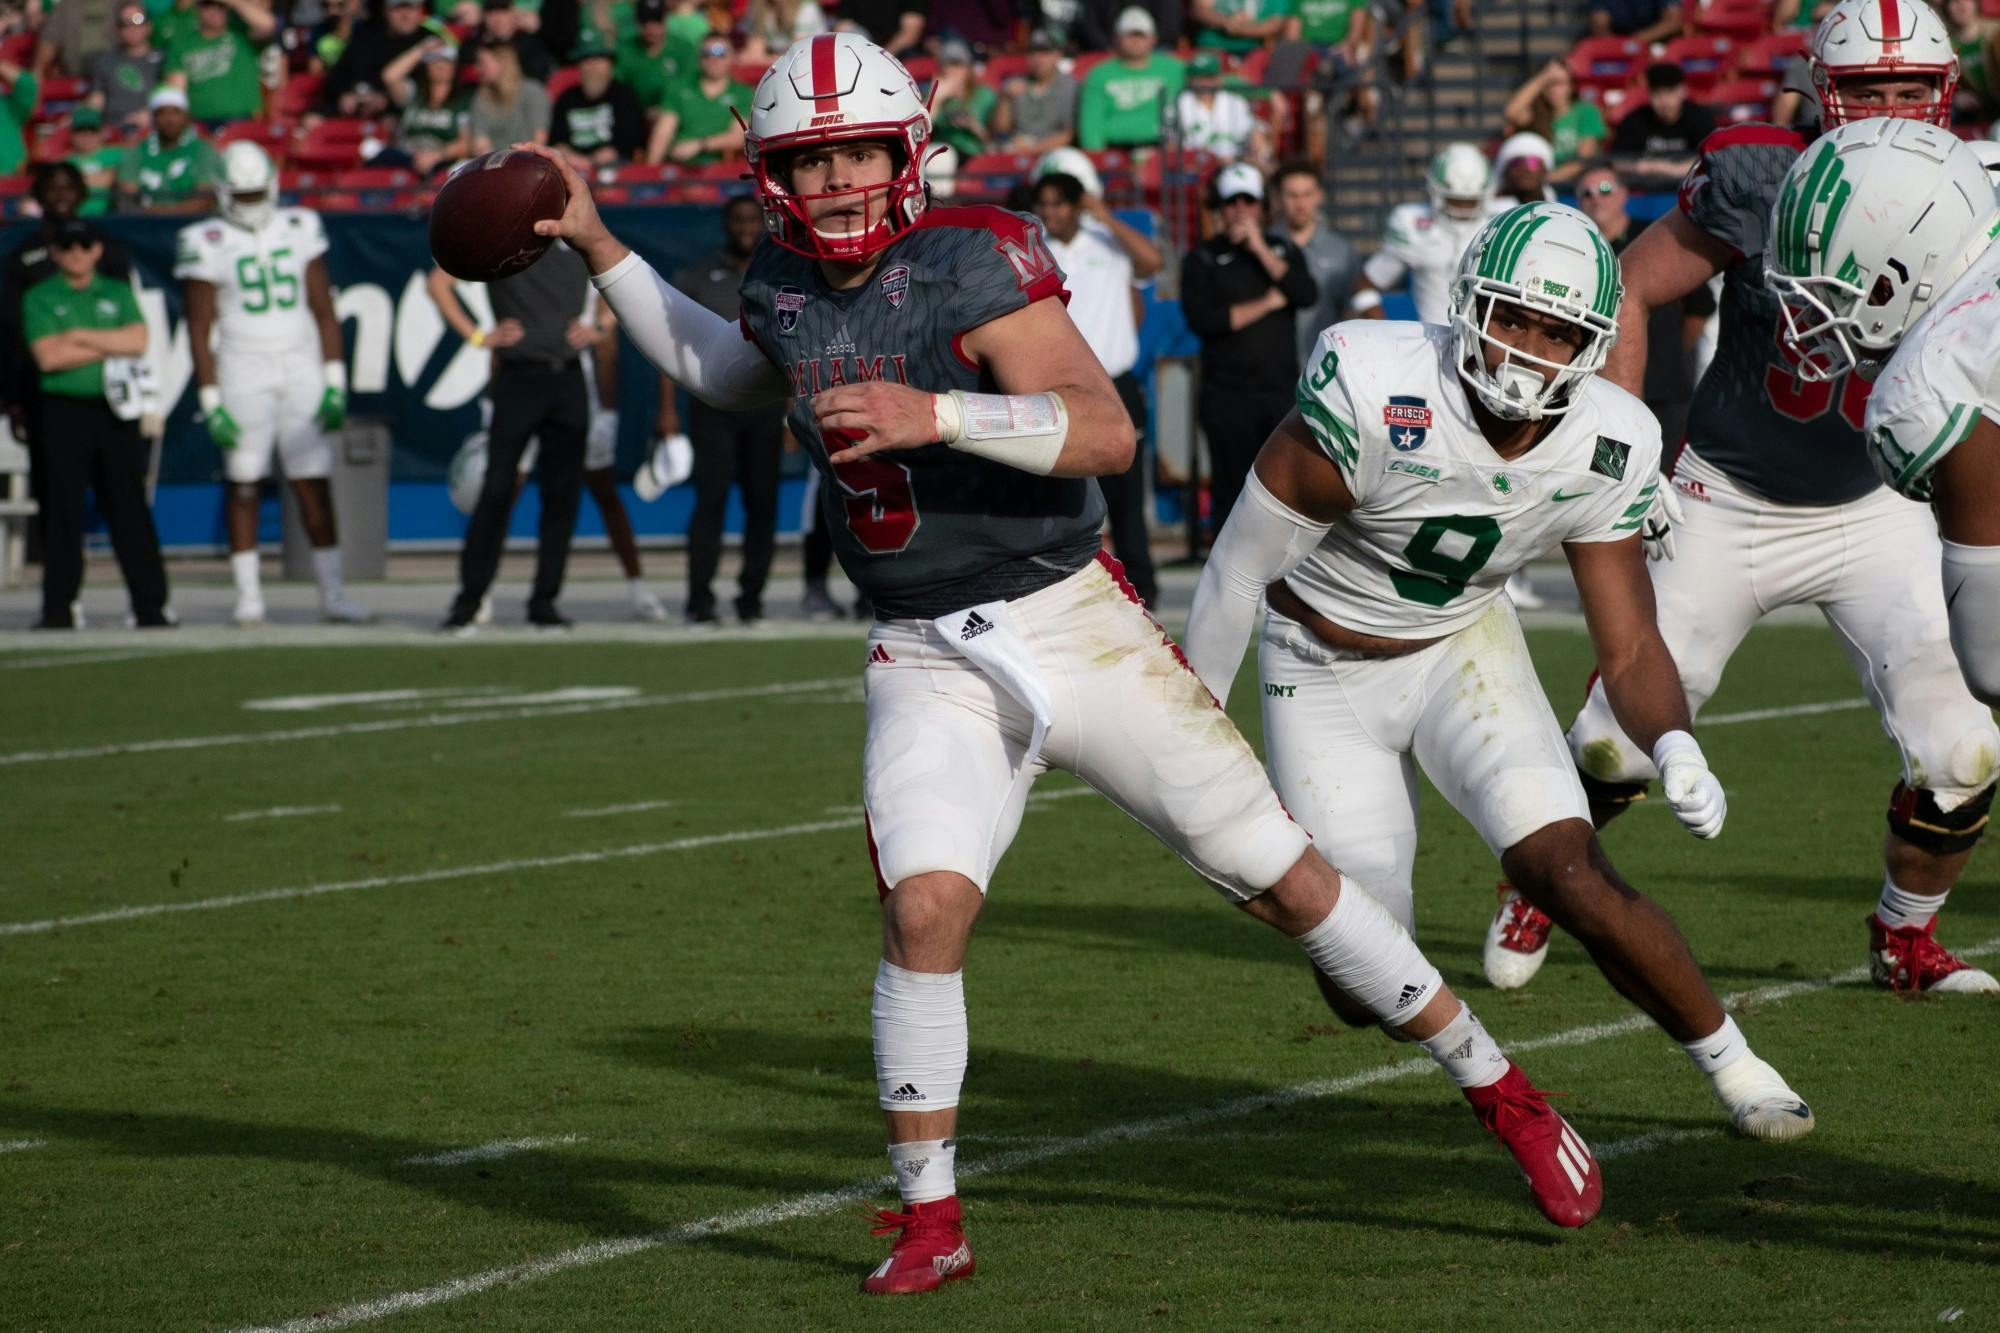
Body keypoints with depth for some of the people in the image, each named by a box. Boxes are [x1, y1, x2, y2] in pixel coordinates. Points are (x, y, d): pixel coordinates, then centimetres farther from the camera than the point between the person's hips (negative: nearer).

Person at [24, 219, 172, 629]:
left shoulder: (118, 293, 14)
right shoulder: (39, 298, 6)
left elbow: (138, 341, -2)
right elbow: (48, 357, -8)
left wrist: (82, 337, -7)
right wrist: (110, 346, -6)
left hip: (114, 411, 1)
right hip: (64, 414, -1)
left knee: (129, 507, -1)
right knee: (62, 511, -3)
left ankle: (150, 606, -1)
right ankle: (58, 609, 1)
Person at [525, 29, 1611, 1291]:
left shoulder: (973, 261, -16)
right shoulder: (785, 288, 4)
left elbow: (1107, 431, -27)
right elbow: (726, 376, 29)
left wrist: (934, 414, -38)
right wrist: (599, 247, 24)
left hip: (1074, 624, -4)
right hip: (932, 667, 4)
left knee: (1283, 874, 2)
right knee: (927, 905, -20)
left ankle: (1498, 1088, 18)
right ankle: (930, 1222, -6)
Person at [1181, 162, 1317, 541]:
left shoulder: (1282, 249, 14)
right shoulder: (1202, 260, 5)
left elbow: (1307, 295, -4)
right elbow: (1201, 320, -9)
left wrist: (1261, 249, -7)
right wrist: (1266, 304, -5)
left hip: (1282, 391, 2)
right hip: (1228, 395, -2)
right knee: (1231, 491, -2)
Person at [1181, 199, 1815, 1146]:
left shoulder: (1602, 453, -17)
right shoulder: (1375, 401, -32)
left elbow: (1629, 649, -10)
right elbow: (1243, 564, -19)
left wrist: (1675, 750, -31)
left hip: (1463, 650, 2)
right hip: (1325, 670, -2)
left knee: (1570, 875, -20)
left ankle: (1733, 1067, 1)